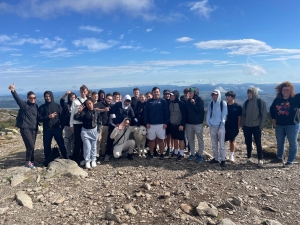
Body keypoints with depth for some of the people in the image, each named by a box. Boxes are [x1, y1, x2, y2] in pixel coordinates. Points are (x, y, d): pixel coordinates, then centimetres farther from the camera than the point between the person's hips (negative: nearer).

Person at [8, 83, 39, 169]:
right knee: (30, 146, -11)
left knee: (31, 146, 9)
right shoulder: (24, 105, -5)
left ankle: (31, 161, 21)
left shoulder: (36, 106, 11)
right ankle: (28, 162, 7)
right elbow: (17, 99, -22)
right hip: (25, 128, -5)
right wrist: (13, 91, -38)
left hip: (34, 129, 5)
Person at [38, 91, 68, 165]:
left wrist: (62, 127, -1)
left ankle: (66, 159, 12)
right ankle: (47, 160, 21)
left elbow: (62, 117, 5)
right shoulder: (42, 107, 3)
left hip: (57, 129, 0)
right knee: (47, 146, 6)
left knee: (61, 144, 1)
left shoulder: (57, 106, 5)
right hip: (47, 130, 0)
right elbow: (39, 119, -2)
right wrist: (48, 117, -15)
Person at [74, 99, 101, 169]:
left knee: (93, 146, 10)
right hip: (85, 131, -2)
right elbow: (76, 118, -17)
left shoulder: (97, 112, -2)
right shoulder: (84, 111, -8)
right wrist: (79, 111, -29)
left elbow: (99, 122, 6)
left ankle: (93, 160, 24)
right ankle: (87, 161, 8)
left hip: (94, 130, 2)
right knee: (87, 147, -4)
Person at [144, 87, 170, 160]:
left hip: (161, 124, -1)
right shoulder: (149, 102, 6)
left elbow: (167, 113, -1)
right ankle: (151, 154, 19)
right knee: (151, 140, 7)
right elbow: (145, 113, 4)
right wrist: (146, 123, -4)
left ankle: (161, 154, 15)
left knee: (161, 140, 5)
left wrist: (166, 123, -8)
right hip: (151, 124, 2)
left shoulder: (163, 101, 2)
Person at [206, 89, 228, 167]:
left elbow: (224, 115, -5)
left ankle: (223, 159, 3)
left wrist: (221, 125, -9)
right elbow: (208, 114, 10)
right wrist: (208, 123, 0)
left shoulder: (223, 103, -2)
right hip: (212, 126, 4)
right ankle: (215, 158, 20)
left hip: (220, 126, -4)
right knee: (214, 144, 10)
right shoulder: (210, 104, 8)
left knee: (222, 144, -5)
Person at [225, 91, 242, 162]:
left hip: (233, 128, -2)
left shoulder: (237, 107, -6)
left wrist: (238, 128, -6)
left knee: (232, 141, 10)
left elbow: (239, 118, -4)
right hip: (225, 127, 3)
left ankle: (231, 155, 23)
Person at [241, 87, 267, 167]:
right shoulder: (246, 102, 6)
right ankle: (248, 157, 23)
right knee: (248, 143, 11)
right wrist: (242, 124, 5)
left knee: (258, 143, -2)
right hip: (247, 126, 4)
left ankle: (260, 160, 7)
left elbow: (264, 115, -4)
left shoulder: (261, 102, -4)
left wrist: (261, 126, -8)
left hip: (256, 127, -4)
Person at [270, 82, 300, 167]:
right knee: (279, 142, 16)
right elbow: (271, 109, 16)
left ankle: (290, 161, 15)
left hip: (292, 125, -4)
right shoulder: (277, 100, 2)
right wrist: (273, 119, 9)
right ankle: (280, 158, 33)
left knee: (292, 143, 4)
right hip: (279, 125, 5)